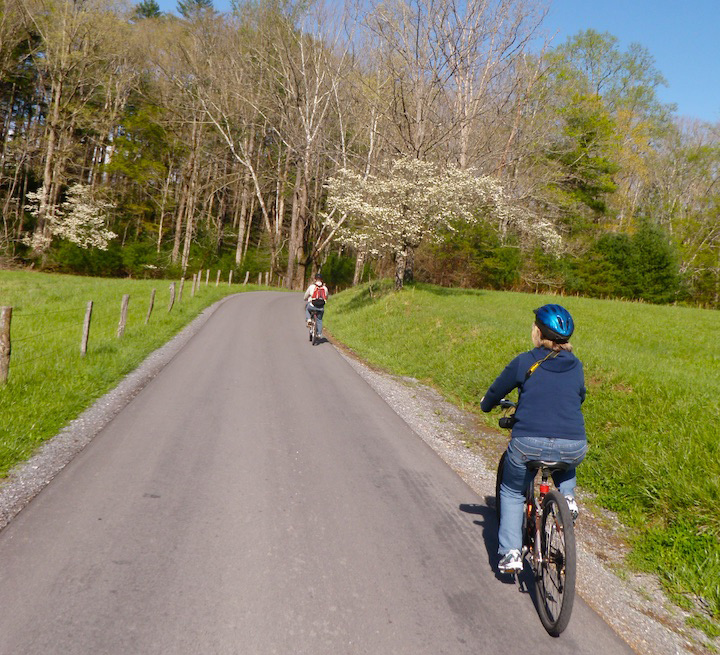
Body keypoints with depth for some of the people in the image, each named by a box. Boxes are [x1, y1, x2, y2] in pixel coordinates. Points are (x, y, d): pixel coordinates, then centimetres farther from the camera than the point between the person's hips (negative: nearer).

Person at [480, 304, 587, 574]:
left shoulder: (524, 362, -1)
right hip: (573, 448, 3)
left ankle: (510, 553, 14)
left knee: (512, 493, 22)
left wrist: (485, 404, 33)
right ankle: (567, 497, 20)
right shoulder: (576, 366, 9)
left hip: (529, 445, -3)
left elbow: (495, 392, 11)